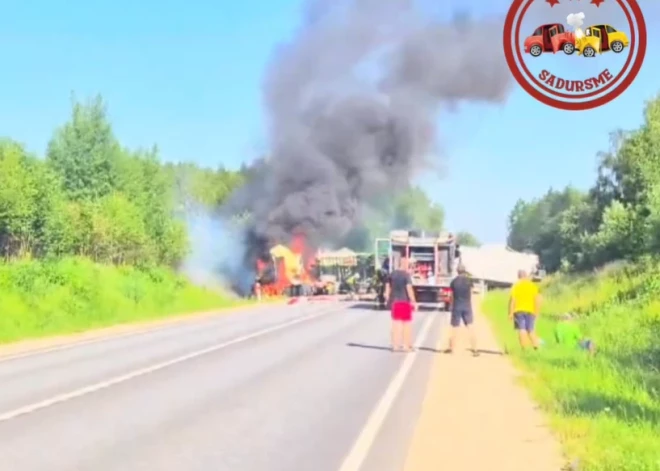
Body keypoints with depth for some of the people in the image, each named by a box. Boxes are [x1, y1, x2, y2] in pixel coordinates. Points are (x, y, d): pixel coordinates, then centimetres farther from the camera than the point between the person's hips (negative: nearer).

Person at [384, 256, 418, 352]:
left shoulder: (392, 274, 6)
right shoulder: (406, 274, -13)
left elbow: (388, 287, 9)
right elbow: (409, 288, -19)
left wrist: (388, 298, 17)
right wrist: (413, 301, -16)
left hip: (394, 301, 6)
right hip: (405, 301, -6)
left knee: (396, 323, 11)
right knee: (406, 323, 4)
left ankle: (395, 345, 14)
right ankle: (406, 345, 5)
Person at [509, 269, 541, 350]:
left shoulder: (515, 285, 1)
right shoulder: (532, 285, 7)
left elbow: (512, 299, -7)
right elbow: (537, 299, 1)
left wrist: (510, 313, -5)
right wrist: (536, 312, 8)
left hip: (519, 311, -2)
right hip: (530, 310, 2)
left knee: (522, 330, -4)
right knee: (531, 330, 11)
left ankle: (524, 349, -12)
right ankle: (536, 346, 2)